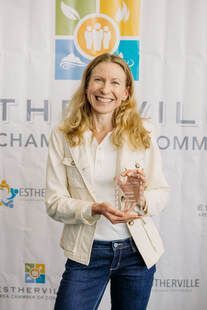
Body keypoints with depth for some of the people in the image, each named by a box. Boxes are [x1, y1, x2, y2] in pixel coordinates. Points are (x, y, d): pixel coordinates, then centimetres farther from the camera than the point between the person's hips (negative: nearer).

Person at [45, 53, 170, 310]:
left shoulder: (142, 134, -4)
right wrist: (94, 209, -24)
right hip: (87, 252, -1)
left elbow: (162, 193, -1)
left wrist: (142, 199, -22)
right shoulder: (62, 136, -6)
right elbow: (54, 202, -7)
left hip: (137, 250, 2)